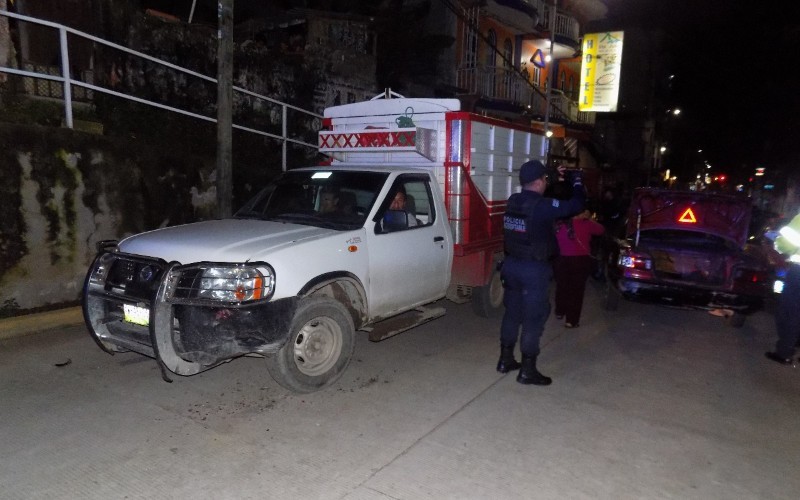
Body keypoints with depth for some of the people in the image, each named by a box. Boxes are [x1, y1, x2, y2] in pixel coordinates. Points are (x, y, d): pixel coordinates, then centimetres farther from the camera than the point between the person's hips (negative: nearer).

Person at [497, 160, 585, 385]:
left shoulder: (513, 201, 3)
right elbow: (576, 204, -11)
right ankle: (527, 370, 10)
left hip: (512, 264, 7)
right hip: (534, 269, -7)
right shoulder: (542, 206, -19)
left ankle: (506, 359, 28)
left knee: (512, 313, 18)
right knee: (534, 319, 3)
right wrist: (576, 180, 6)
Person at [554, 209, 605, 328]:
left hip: (562, 260, 3)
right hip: (581, 261, -3)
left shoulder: (559, 224, -4)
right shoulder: (585, 224, -11)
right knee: (576, 291, 5)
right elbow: (601, 230, 4)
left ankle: (559, 312, 36)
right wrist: (589, 219, 12)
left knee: (562, 287, 20)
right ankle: (571, 320, 7)